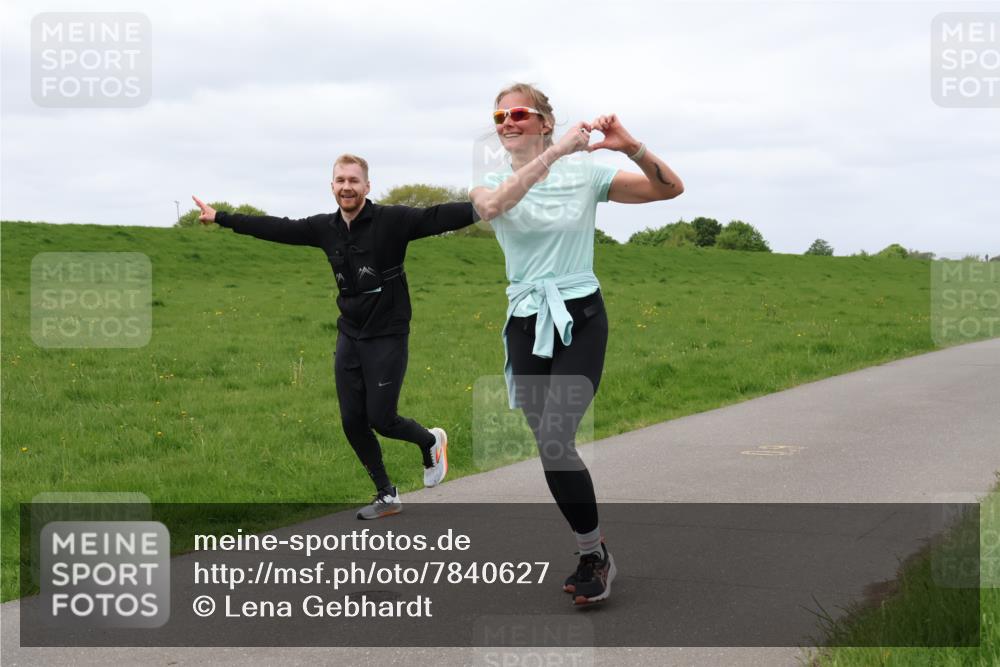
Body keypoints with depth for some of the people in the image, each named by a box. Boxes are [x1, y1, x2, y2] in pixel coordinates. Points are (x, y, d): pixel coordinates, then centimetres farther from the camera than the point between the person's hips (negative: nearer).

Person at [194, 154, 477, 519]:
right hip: (349, 338, 6)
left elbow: (439, 217, -27)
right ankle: (387, 496, 21)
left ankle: (431, 441, 29)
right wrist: (220, 217, 17)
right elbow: (276, 228, 11)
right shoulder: (325, 228, 2)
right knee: (352, 422, 4)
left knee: (381, 420, -5)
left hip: (387, 338, -6)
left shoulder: (392, 220, -14)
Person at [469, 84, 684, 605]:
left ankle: (594, 553, 0)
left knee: (554, 439, -18)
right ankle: (593, 550, 25)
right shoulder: (492, 183, 3)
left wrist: (631, 147, -21)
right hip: (526, 325, 3)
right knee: (551, 448, 7)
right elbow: (490, 206, -24)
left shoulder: (584, 174, -1)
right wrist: (553, 153, -31)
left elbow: (671, 188, -4)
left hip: (580, 321, -3)